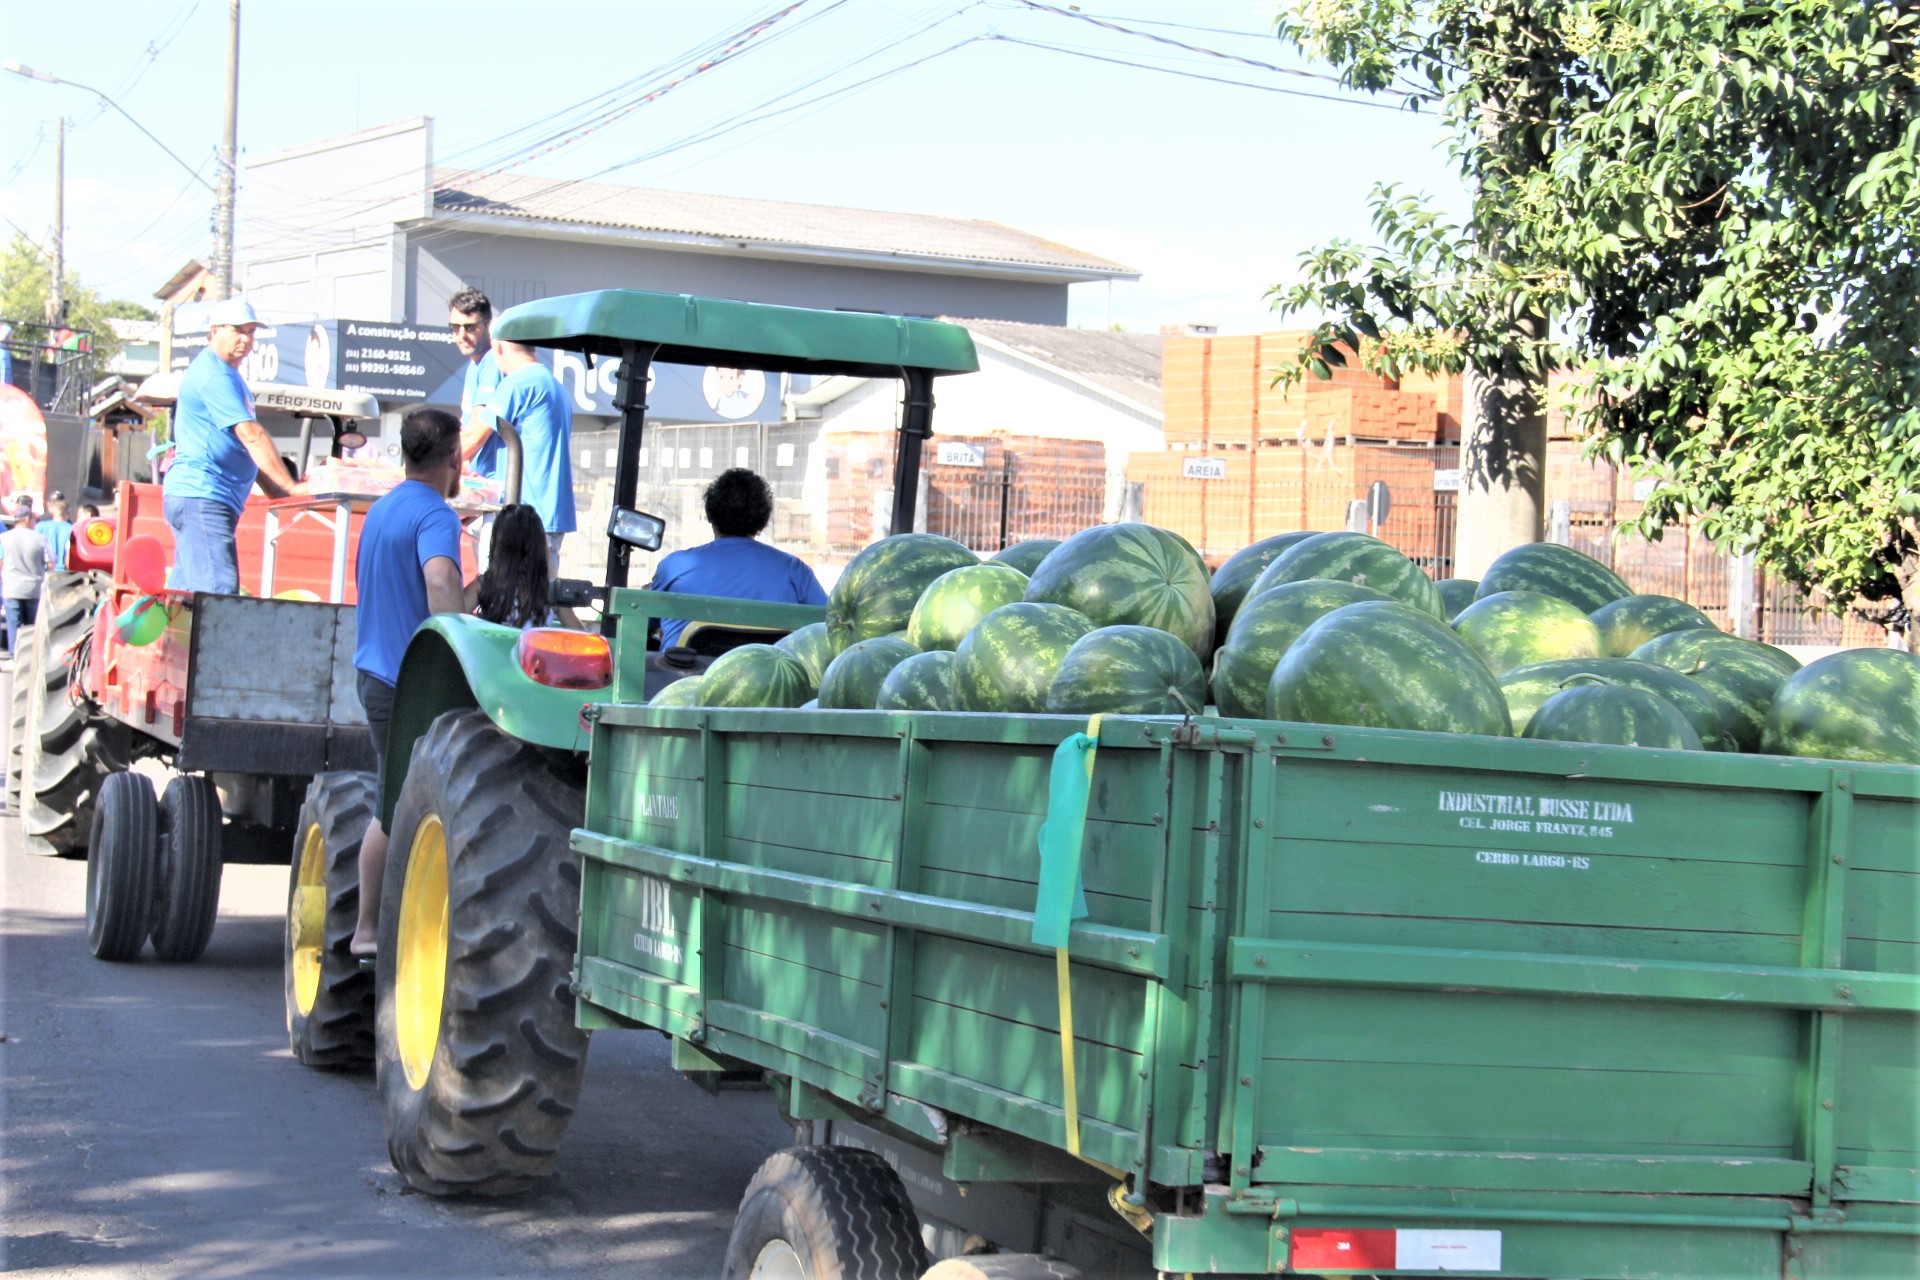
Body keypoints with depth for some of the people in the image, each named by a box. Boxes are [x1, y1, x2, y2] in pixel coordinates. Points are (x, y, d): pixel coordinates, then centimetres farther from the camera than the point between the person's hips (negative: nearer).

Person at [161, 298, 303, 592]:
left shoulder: (227, 375, 23)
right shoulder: (213, 374, -10)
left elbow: (244, 447, 24)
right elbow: (252, 436, -17)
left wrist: (279, 493, 15)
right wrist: (291, 488, -19)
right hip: (201, 495, -11)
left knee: (184, 594, 8)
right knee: (220, 593, -19)